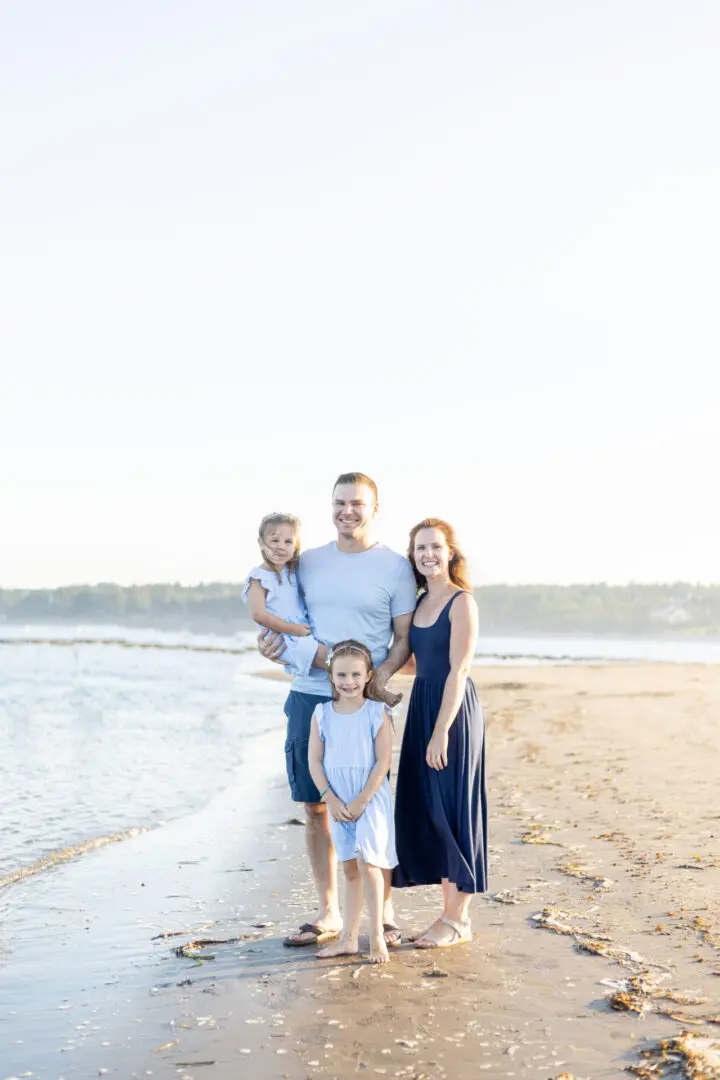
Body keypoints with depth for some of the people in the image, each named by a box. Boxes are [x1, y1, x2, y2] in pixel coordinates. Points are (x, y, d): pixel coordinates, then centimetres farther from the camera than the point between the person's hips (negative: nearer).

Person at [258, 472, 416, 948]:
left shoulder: (395, 567, 0)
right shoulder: (309, 562, 12)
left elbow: (405, 639, 0)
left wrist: (379, 676, -17)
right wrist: (270, 641, -1)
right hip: (308, 696, 4)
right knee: (316, 806, 7)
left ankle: (384, 912, 12)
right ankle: (327, 912, 19)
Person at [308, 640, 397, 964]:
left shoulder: (377, 713, -7)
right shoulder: (322, 714, 2)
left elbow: (383, 761, -10)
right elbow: (314, 760, 1)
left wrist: (362, 800, -14)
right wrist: (331, 799, -8)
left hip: (371, 799, -4)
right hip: (338, 803, 4)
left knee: (367, 863, -13)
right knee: (350, 868, 10)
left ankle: (377, 936, -5)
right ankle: (348, 938, 16)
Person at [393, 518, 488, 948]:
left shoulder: (462, 602, -10)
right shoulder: (422, 602, 13)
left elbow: (458, 671, -16)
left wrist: (441, 731, -20)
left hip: (454, 708, -8)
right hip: (422, 706, 8)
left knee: (451, 810, -3)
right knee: (423, 811, 9)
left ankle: (458, 920, 6)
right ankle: (451, 912, 18)